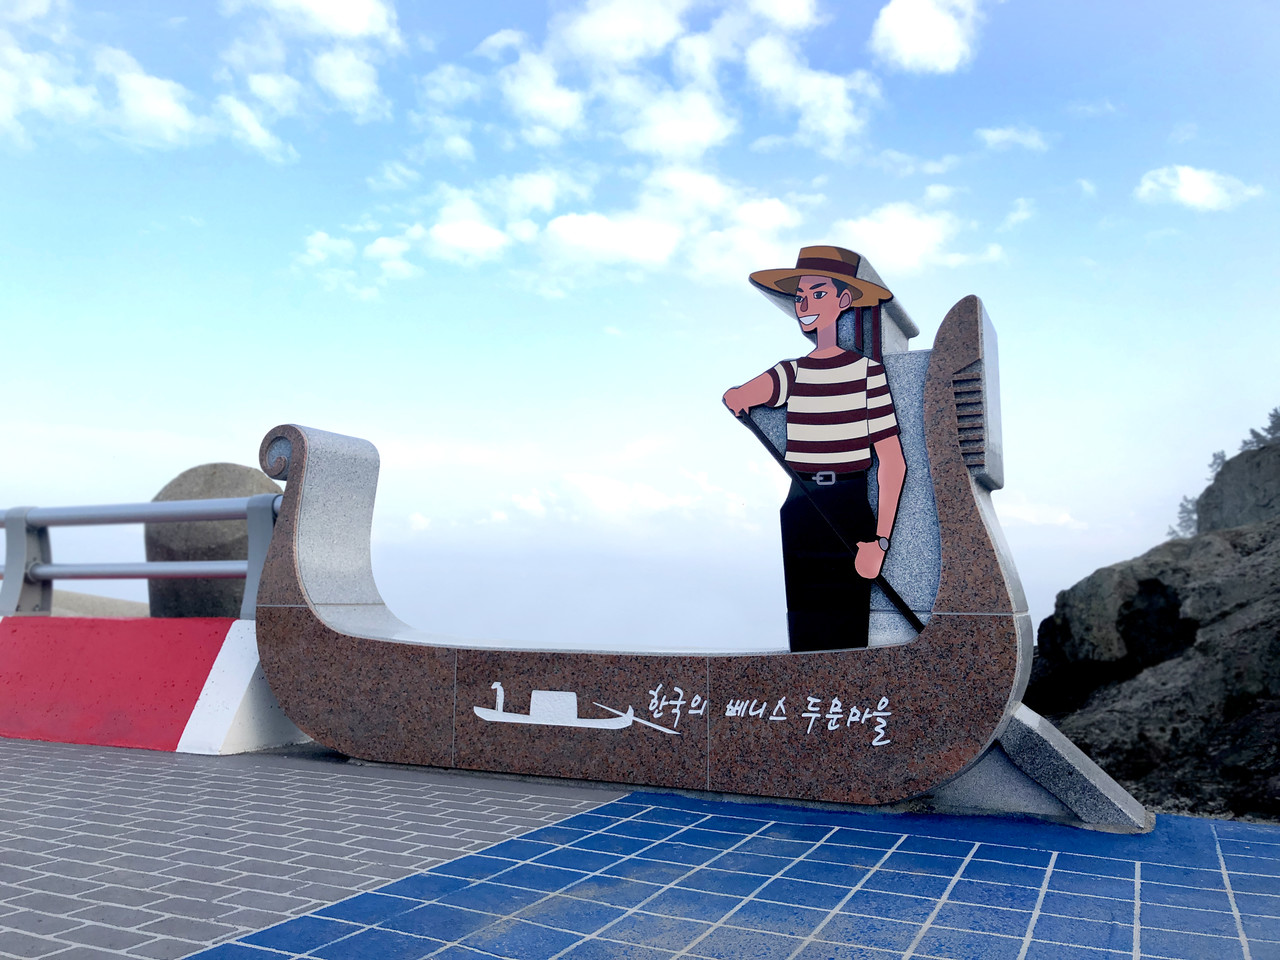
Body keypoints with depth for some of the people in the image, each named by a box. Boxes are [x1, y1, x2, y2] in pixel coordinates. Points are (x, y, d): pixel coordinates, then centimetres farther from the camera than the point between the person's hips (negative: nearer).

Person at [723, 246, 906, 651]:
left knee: (846, 632, -1)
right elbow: (741, 396, -11)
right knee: (802, 634, 7)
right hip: (798, 516, 4)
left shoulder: (867, 371, -3)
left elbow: (892, 462, -7)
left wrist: (881, 541, -11)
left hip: (849, 517, -3)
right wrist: (737, 397, -31)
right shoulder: (791, 373, 10)